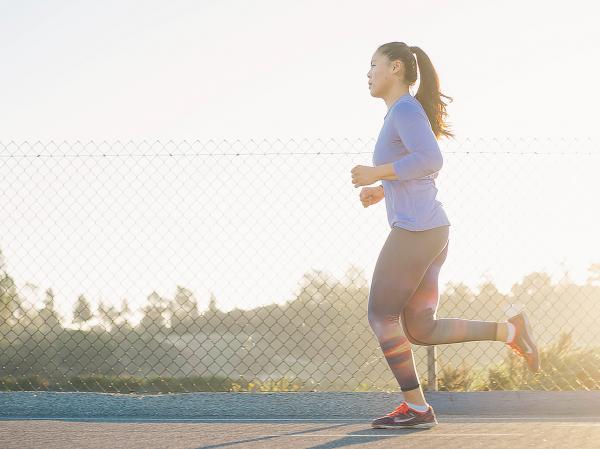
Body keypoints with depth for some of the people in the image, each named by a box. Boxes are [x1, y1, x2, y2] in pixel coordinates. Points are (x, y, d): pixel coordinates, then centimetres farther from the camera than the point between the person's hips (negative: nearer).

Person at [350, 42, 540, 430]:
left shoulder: (406, 108, -8)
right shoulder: (403, 114, 22)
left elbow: (431, 160, -23)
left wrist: (376, 174, -16)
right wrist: (381, 191, 22)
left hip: (415, 231, -10)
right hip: (432, 232, 10)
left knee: (382, 316, 1)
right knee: (420, 331, 8)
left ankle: (416, 407, 4)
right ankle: (510, 330, 1)